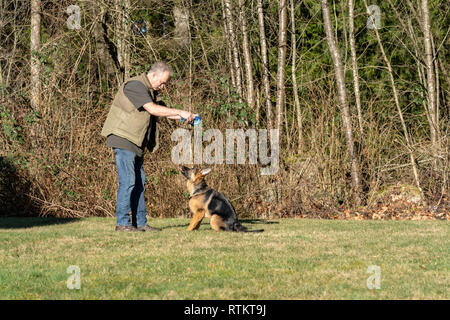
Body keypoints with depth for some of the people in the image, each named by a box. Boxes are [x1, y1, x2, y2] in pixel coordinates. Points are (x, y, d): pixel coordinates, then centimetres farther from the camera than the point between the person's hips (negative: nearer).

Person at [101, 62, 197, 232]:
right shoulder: (135, 85, -16)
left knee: (139, 182, 9)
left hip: (135, 143, 10)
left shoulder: (150, 90, 17)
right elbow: (152, 109, -24)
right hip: (123, 139, -10)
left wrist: (183, 116, 10)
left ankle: (140, 222, 11)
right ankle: (122, 223, -9)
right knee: (127, 182, -11)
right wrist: (180, 112, -22)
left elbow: (161, 111, 23)